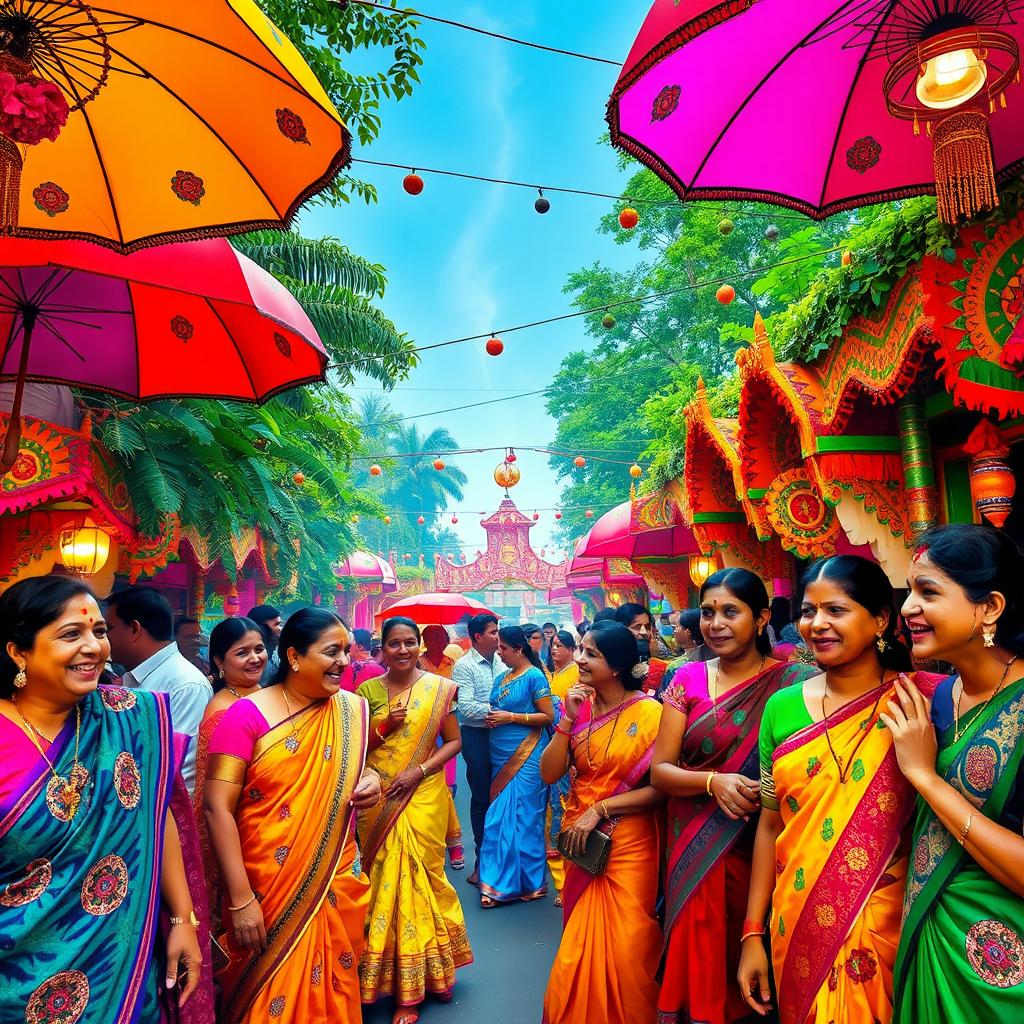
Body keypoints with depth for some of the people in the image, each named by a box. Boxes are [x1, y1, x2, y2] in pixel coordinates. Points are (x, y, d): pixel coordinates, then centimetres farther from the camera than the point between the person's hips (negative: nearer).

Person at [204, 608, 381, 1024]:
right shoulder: (246, 715, -14)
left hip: (336, 884, 4)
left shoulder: (352, 711, 0)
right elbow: (217, 807, -15)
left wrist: (371, 782, -8)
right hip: (268, 891, -4)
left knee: (332, 989, 18)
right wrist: (240, 899, -17)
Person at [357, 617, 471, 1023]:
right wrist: (385, 727, -14)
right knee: (385, 878, 7)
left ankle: (417, 978, 23)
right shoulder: (368, 690, 1)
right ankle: (403, 987, 26)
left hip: (423, 797, -2)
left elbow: (454, 741, -1)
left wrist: (419, 770, -14)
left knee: (417, 875, 4)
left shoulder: (439, 688, -4)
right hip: (379, 800, 2)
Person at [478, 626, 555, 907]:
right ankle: (500, 878, 23)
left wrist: (510, 717, -17)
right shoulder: (502, 677, 11)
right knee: (498, 817, 10)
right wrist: (491, 718, 0)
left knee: (523, 817, -1)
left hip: (526, 757, -7)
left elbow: (548, 717, -13)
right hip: (501, 756, 7)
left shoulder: (534, 676, -10)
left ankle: (527, 881, 13)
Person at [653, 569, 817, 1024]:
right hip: (695, 850, 2)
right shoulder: (689, 678, -1)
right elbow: (659, 770, -2)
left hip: (759, 849, -1)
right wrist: (713, 782, -18)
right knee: (696, 956, 12)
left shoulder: (793, 682, -6)